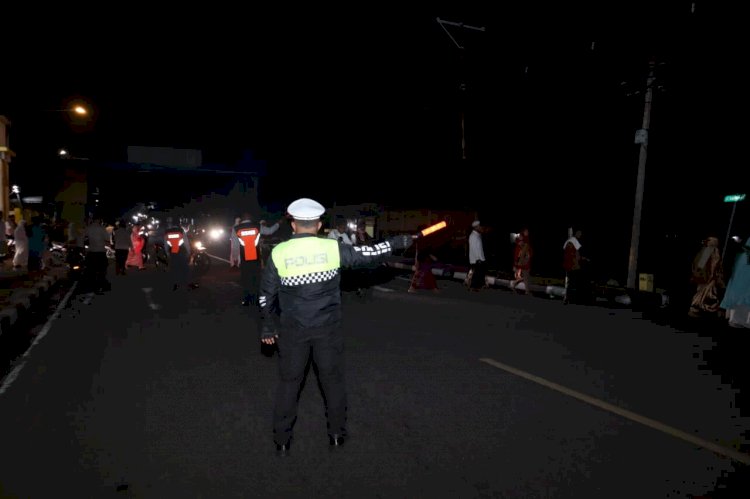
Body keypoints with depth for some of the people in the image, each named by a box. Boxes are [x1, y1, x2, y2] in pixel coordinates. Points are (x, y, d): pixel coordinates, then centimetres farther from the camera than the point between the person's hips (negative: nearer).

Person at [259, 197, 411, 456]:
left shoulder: (278, 253, -7)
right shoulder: (333, 248, -9)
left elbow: (267, 295, -1)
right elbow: (369, 253, 0)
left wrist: (268, 326, 12)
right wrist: (397, 242, 14)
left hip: (292, 329, 1)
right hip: (327, 327, 0)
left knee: (289, 382, 14)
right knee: (333, 379, 15)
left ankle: (282, 441, 25)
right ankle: (337, 434, 28)